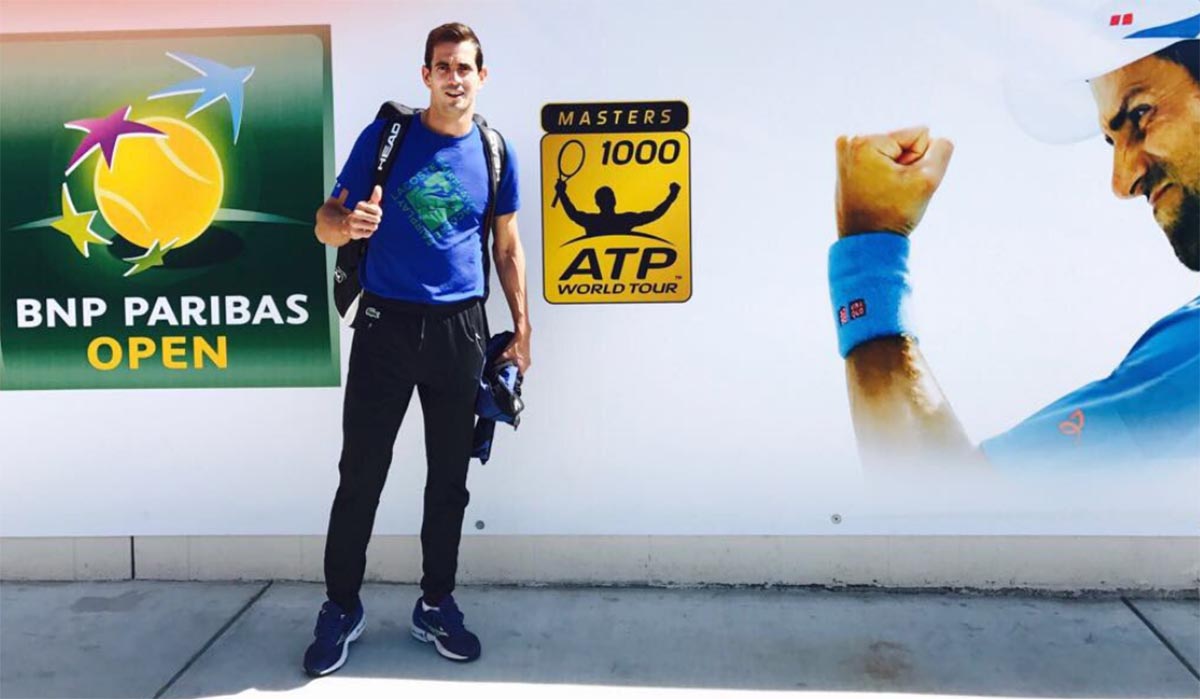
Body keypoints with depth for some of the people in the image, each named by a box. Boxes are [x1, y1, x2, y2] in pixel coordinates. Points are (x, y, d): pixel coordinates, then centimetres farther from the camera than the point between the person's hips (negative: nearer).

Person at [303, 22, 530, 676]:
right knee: (360, 475, 2)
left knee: (449, 478, 10)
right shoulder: (385, 136, -2)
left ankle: (436, 605, 25)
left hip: (460, 329, 2)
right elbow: (326, 221, -1)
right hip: (386, 324, -2)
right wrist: (349, 223, -25)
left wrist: (521, 328, 7)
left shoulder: (494, 152, 5)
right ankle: (340, 608, 19)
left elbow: (506, 247, 12)